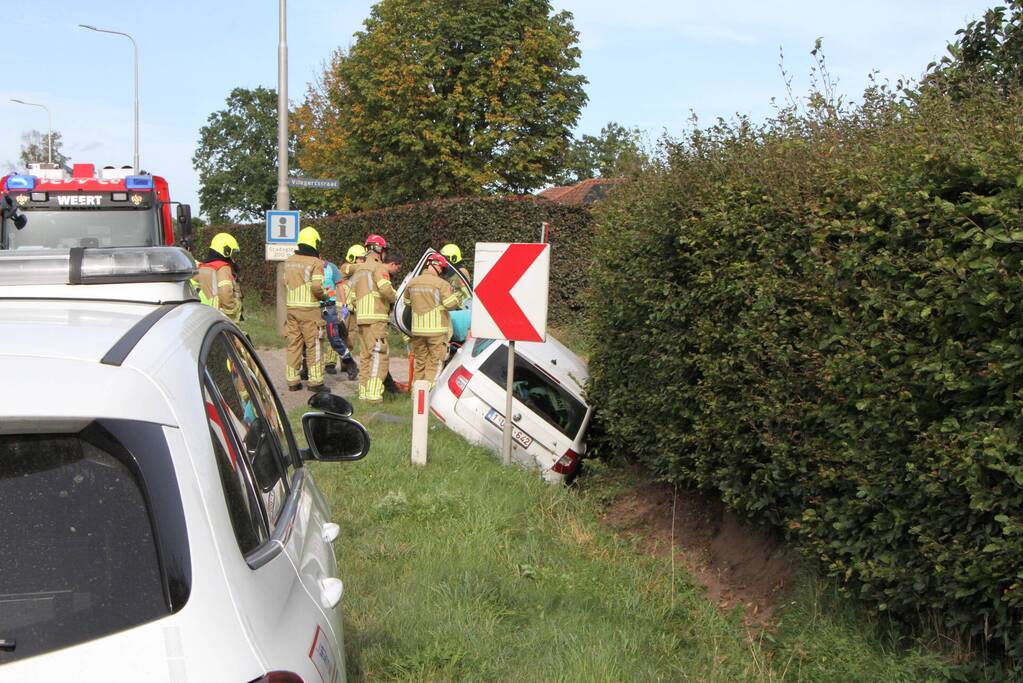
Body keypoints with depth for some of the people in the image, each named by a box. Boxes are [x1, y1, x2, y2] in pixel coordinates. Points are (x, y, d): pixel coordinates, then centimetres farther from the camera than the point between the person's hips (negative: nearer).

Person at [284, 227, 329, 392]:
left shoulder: (289, 261, 8)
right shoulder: (315, 263, -10)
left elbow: (285, 282, 13)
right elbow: (317, 286, -18)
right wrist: (324, 296, 1)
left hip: (291, 307, 6)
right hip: (309, 309, -6)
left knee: (293, 344, 11)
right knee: (313, 345, 1)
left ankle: (292, 380, 14)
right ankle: (315, 381, 3)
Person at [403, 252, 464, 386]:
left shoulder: (412, 283, 8)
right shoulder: (441, 284, -11)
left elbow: (407, 301, 21)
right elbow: (450, 304, -12)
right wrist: (458, 294, 5)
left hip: (417, 330, 5)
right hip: (437, 330, -5)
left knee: (420, 362, 16)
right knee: (435, 363, 1)